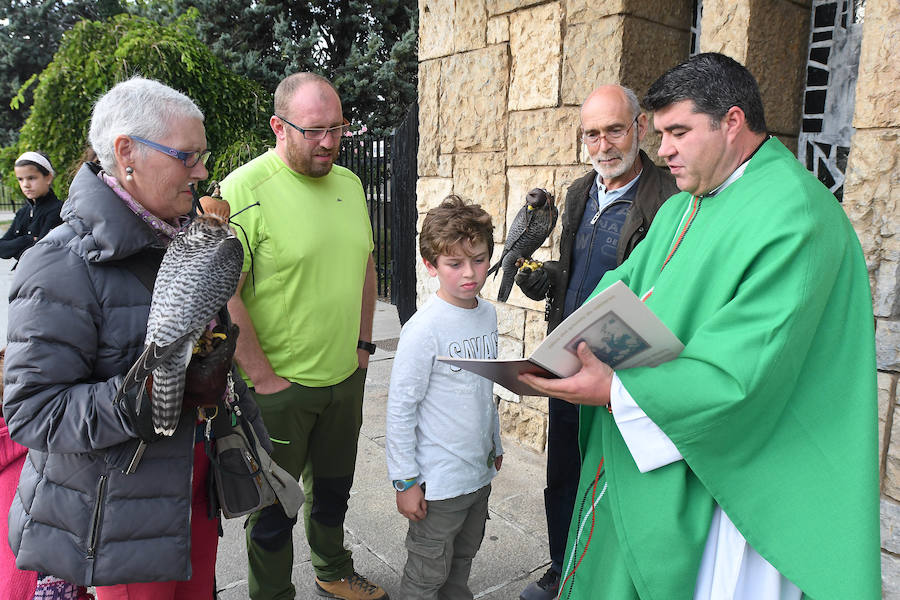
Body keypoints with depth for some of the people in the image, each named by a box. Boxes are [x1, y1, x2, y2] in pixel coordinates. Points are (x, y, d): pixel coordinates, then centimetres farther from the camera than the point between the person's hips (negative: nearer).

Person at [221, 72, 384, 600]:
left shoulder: (349, 183, 5)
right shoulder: (245, 188, -16)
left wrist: (363, 344, 12)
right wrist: (262, 377, -17)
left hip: (346, 377, 6)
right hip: (278, 387, -6)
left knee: (334, 487, 24)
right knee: (274, 505, 13)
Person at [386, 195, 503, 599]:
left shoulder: (488, 314, 1)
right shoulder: (424, 329, -21)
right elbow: (400, 409, -17)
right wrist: (405, 480, -14)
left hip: (480, 470, 7)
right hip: (438, 481, -6)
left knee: (462, 560, 24)